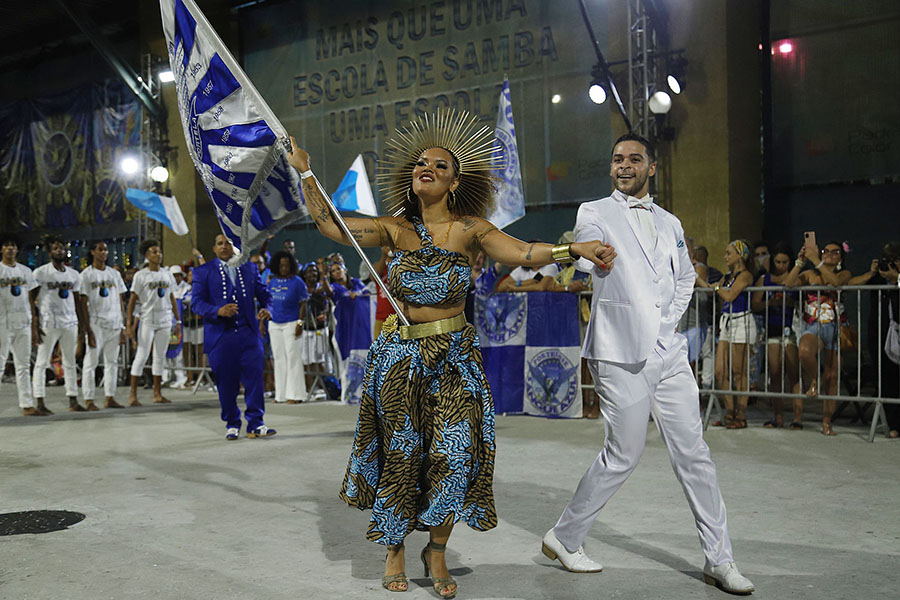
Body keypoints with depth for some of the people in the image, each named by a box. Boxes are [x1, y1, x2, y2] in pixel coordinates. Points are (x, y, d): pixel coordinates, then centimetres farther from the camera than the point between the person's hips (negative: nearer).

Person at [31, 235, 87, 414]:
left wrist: (82, 323, 9)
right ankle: (40, 403, 3)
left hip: (70, 323, 5)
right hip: (48, 323, -5)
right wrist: (34, 326, -13)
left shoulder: (74, 274, 12)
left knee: (70, 363, 7)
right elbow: (31, 300, -5)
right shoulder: (41, 272, -3)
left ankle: (73, 401, 11)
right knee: (42, 362, -1)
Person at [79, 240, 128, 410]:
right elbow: (83, 304, -5)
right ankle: (88, 400, 1)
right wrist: (88, 329, -13)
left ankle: (110, 398, 13)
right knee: (91, 361, -3)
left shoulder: (114, 274, 14)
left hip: (114, 324, 5)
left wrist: (123, 326, 8)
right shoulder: (86, 275, 0)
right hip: (96, 323, -5)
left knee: (112, 361, 7)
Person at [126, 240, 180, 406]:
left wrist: (178, 320, 13)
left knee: (160, 356, 8)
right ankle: (133, 394, -3)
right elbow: (132, 300, -4)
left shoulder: (167, 274, 12)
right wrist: (129, 323, -11)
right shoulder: (141, 275, -2)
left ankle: (157, 394, 13)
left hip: (165, 320, 5)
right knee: (142, 355, -7)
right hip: (147, 319, -5)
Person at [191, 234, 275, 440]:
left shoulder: (250, 269, 15)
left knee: (254, 378, -4)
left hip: (248, 334, 2)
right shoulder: (203, 272, 7)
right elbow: (196, 302, -1)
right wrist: (218, 311, -19)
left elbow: (263, 294, 16)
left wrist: (267, 309, -7)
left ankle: (255, 424, 4)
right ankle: (232, 424, 18)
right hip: (220, 336, -1)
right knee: (226, 383, 4)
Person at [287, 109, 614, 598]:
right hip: (400, 354, 1)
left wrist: (574, 248, -24)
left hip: (454, 356, -1)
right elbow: (330, 225, 5)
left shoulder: (470, 229, 0)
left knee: (452, 454, -4)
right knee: (400, 452, 7)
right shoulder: (394, 228, 5)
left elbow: (523, 252, -11)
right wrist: (304, 172, 4)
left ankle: (436, 552, 17)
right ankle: (394, 550, 25)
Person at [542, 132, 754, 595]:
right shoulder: (596, 213, 2)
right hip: (621, 353, -5)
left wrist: (669, 320, 14)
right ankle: (564, 538, 19)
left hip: (668, 352, 5)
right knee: (623, 455, 0)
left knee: (693, 453, 5)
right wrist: (592, 255, -35)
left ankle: (719, 560, 15)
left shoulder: (669, 223, 18)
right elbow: (587, 256, -15)